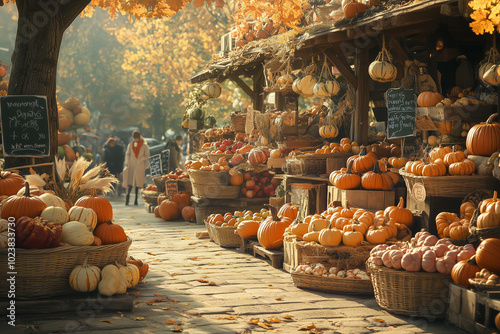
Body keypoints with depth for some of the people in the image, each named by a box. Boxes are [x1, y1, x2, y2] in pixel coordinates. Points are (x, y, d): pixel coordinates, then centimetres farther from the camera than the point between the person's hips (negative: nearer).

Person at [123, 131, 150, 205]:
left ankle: (136, 198, 6)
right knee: (129, 182, -6)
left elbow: (147, 155, 7)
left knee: (138, 183, -1)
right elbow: (127, 154, 14)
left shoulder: (144, 146, 2)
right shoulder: (131, 145, 10)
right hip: (131, 165, 1)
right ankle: (127, 199, -3)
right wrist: (127, 163, 2)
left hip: (140, 166, -1)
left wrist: (140, 159, -4)